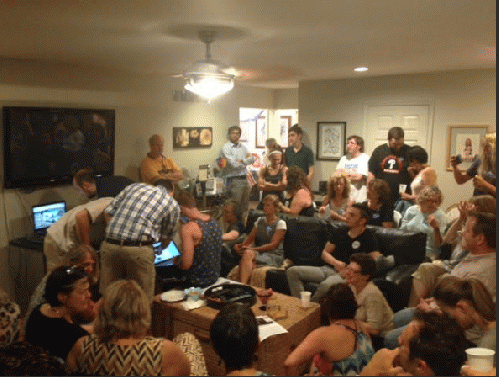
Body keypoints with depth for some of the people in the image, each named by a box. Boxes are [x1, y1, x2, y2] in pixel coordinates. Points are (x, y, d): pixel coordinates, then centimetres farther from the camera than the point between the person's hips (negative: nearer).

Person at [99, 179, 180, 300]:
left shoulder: (134, 186, 21)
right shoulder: (173, 205, 13)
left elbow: (109, 212, 15)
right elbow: (166, 240, 17)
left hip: (109, 245, 4)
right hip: (139, 249, -3)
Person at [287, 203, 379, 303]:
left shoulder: (368, 239, 1)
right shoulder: (340, 233, 18)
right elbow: (325, 253, 19)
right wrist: (335, 262, -4)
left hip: (347, 275, -6)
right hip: (328, 268, 6)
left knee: (326, 284, -41)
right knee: (292, 271, -11)